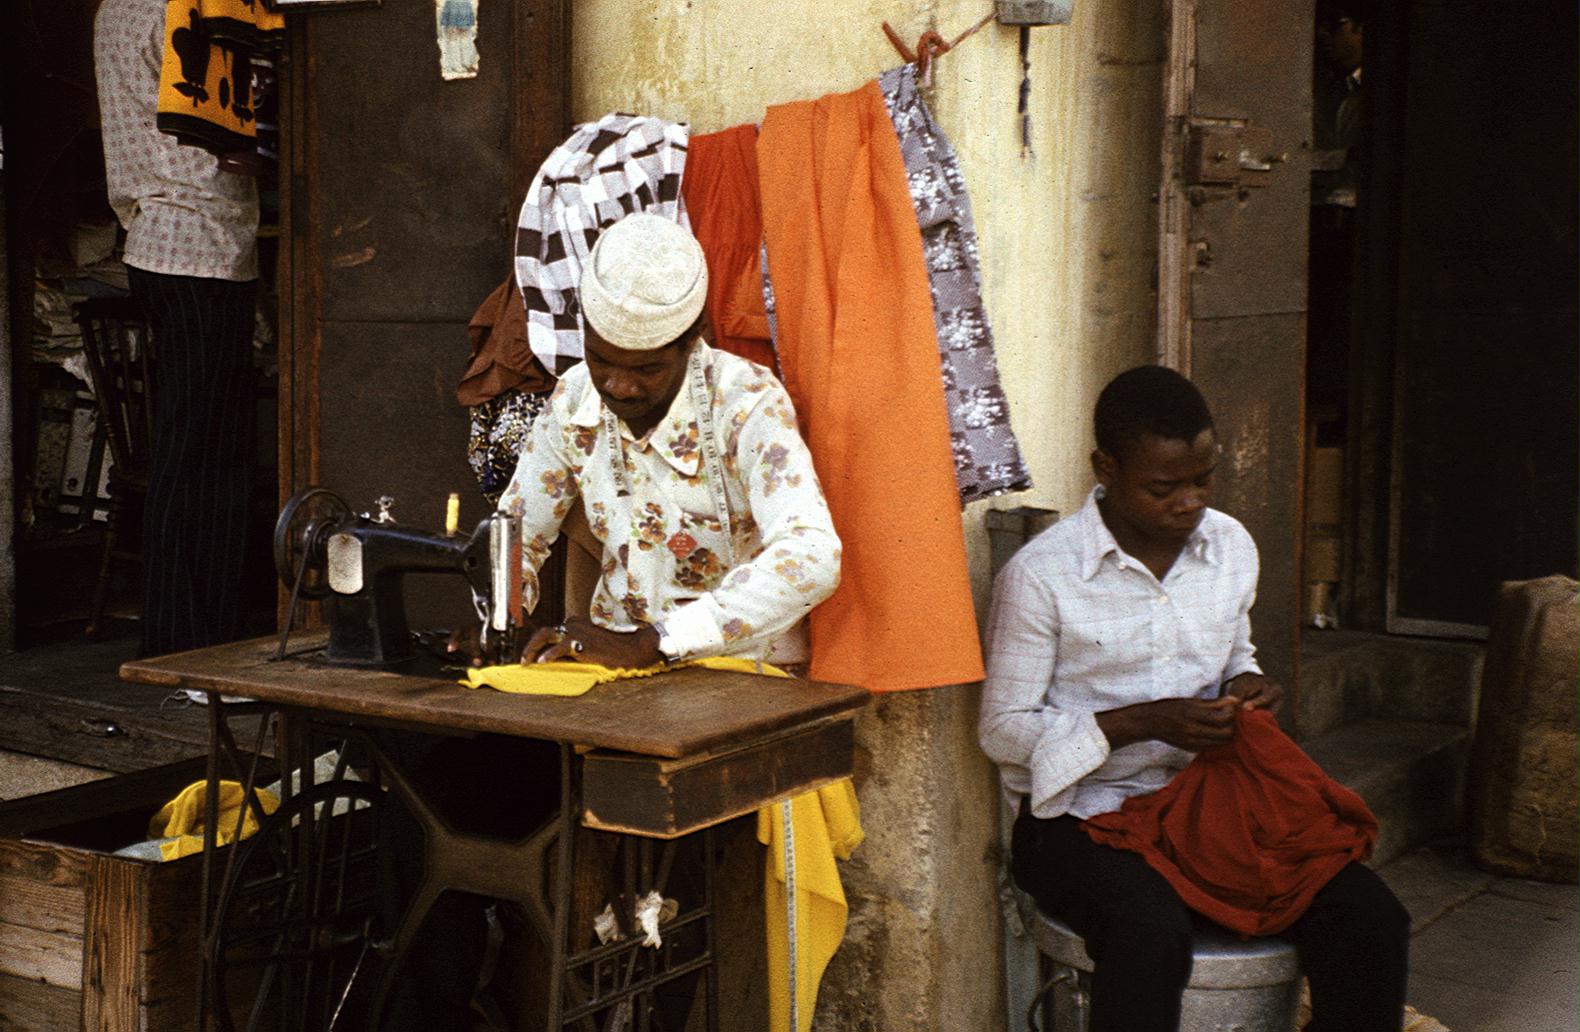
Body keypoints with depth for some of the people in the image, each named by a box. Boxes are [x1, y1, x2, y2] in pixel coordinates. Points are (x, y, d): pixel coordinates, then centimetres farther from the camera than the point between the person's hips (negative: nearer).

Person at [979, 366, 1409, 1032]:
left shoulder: (1231, 546, 6)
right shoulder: (1040, 576, -12)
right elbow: (1004, 729, -8)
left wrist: (1245, 683, -2)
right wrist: (1144, 722, -19)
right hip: (1081, 812, -5)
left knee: (1371, 919, -16)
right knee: (1151, 932, -37)